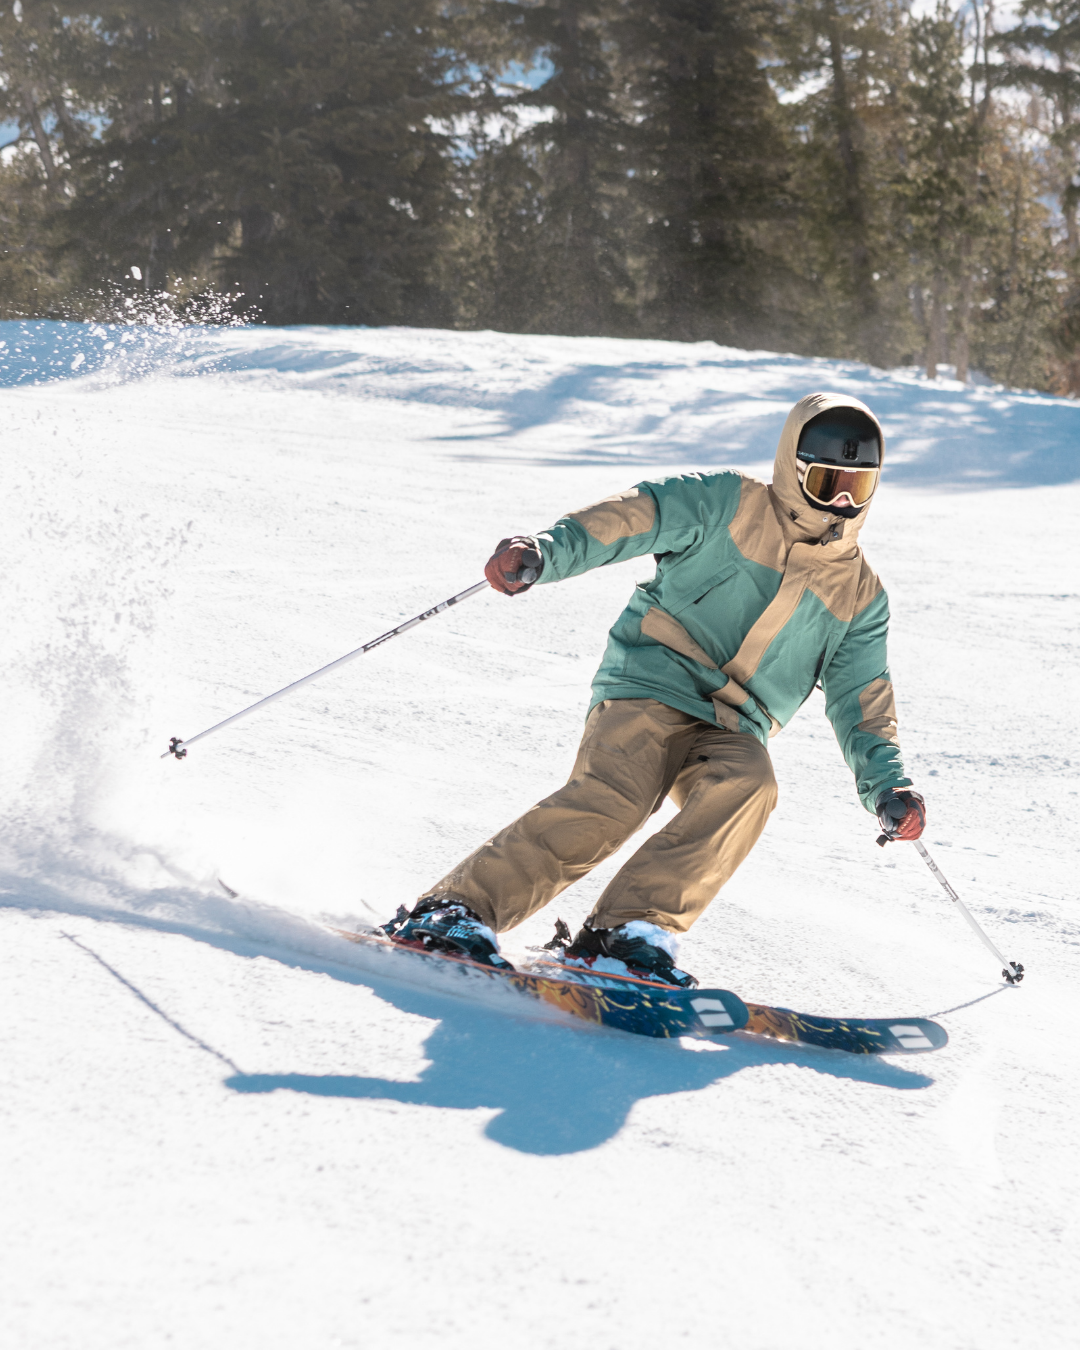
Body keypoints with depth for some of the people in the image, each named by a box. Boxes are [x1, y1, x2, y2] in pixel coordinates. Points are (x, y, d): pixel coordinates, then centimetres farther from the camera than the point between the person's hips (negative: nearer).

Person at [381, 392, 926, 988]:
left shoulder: (861, 595, 17)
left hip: (731, 731, 4)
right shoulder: (728, 505, 4)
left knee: (748, 784, -31)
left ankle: (627, 932, -34)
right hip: (652, 687, -4)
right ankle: (458, 909, -26)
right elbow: (630, 517, -8)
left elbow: (862, 698, 18)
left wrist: (886, 784, 1)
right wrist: (543, 552, -26)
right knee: (614, 797, -30)